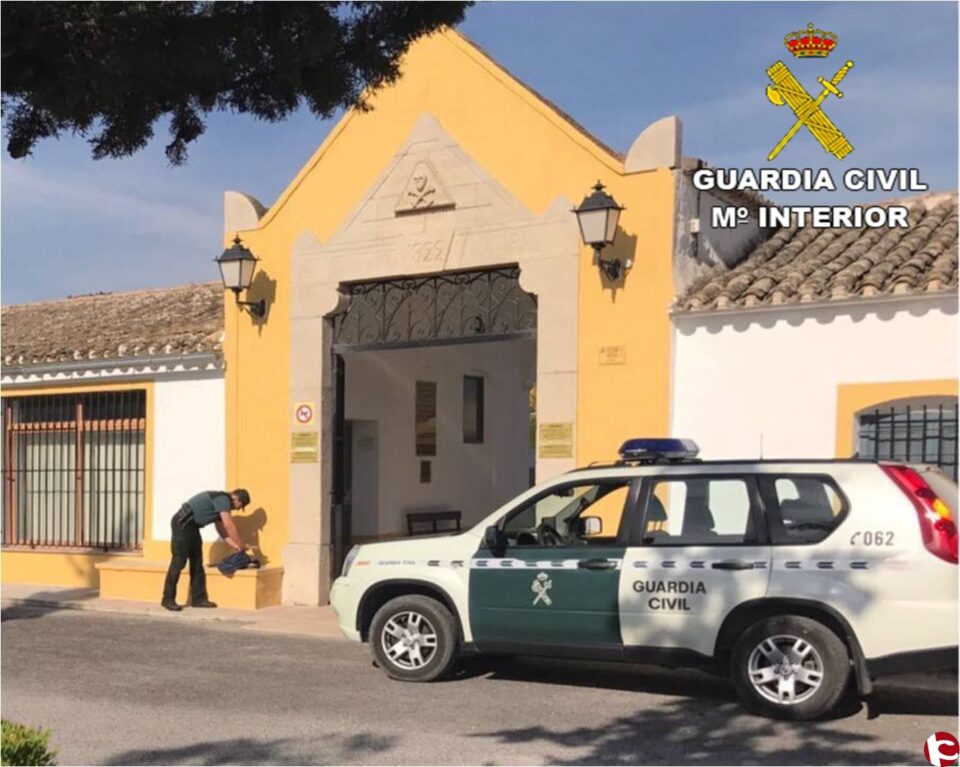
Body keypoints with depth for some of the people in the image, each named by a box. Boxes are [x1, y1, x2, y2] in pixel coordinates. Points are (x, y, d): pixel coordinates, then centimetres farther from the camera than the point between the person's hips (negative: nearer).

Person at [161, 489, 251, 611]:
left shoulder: (221, 502, 16)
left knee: (197, 562, 8)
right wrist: (241, 545, -9)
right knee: (179, 562, -9)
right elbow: (229, 525, -18)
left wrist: (235, 545, 13)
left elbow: (222, 528, 20)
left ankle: (199, 598, 10)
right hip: (182, 523, -11)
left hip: (191, 526, 11)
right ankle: (168, 599, -4)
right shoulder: (223, 499, -14)